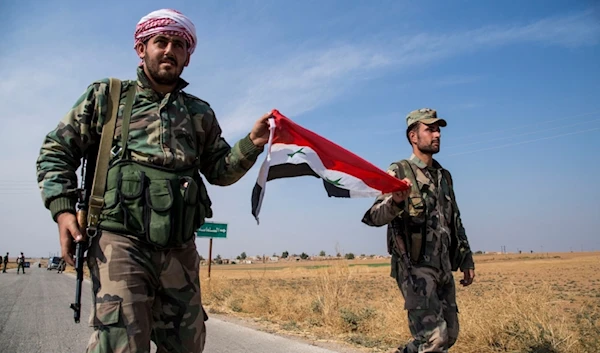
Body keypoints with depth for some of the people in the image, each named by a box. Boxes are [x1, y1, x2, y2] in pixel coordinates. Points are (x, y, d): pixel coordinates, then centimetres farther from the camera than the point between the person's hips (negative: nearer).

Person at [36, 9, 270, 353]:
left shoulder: (200, 113, 17)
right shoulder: (107, 96, 10)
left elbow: (220, 171, 18)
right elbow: (56, 151, 11)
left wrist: (251, 143, 0)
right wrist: (63, 209, -4)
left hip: (180, 250, 4)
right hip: (120, 241, -3)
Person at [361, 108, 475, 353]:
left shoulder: (444, 175, 15)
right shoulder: (399, 172, -6)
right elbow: (374, 216, -19)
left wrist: (466, 259, 18)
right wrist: (395, 201, -40)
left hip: (443, 268, 7)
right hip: (415, 268, -7)